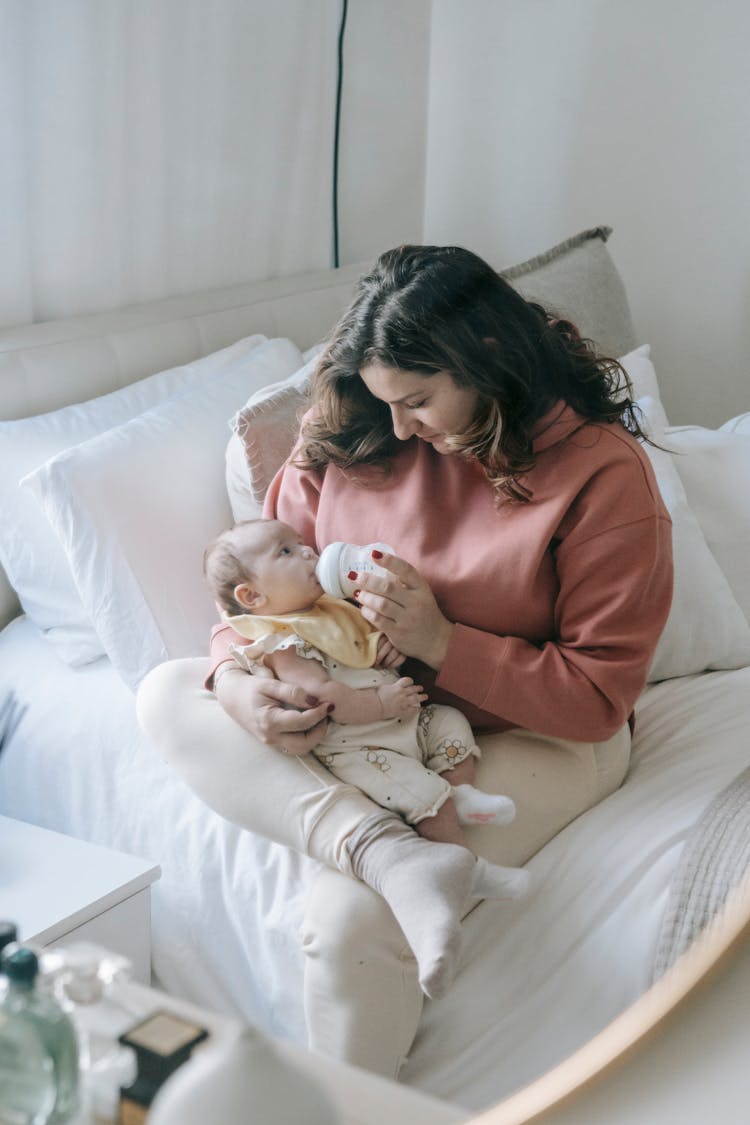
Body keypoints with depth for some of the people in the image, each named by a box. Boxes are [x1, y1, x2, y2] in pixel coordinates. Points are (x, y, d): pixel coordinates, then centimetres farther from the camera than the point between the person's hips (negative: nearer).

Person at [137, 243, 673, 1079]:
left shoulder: (603, 472, -16)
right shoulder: (355, 438, -2)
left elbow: (598, 697, -14)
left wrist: (441, 642, -23)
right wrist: (235, 678, -16)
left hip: (531, 735, -6)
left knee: (347, 925, -28)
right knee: (166, 694, -14)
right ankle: (392, 855, -31)